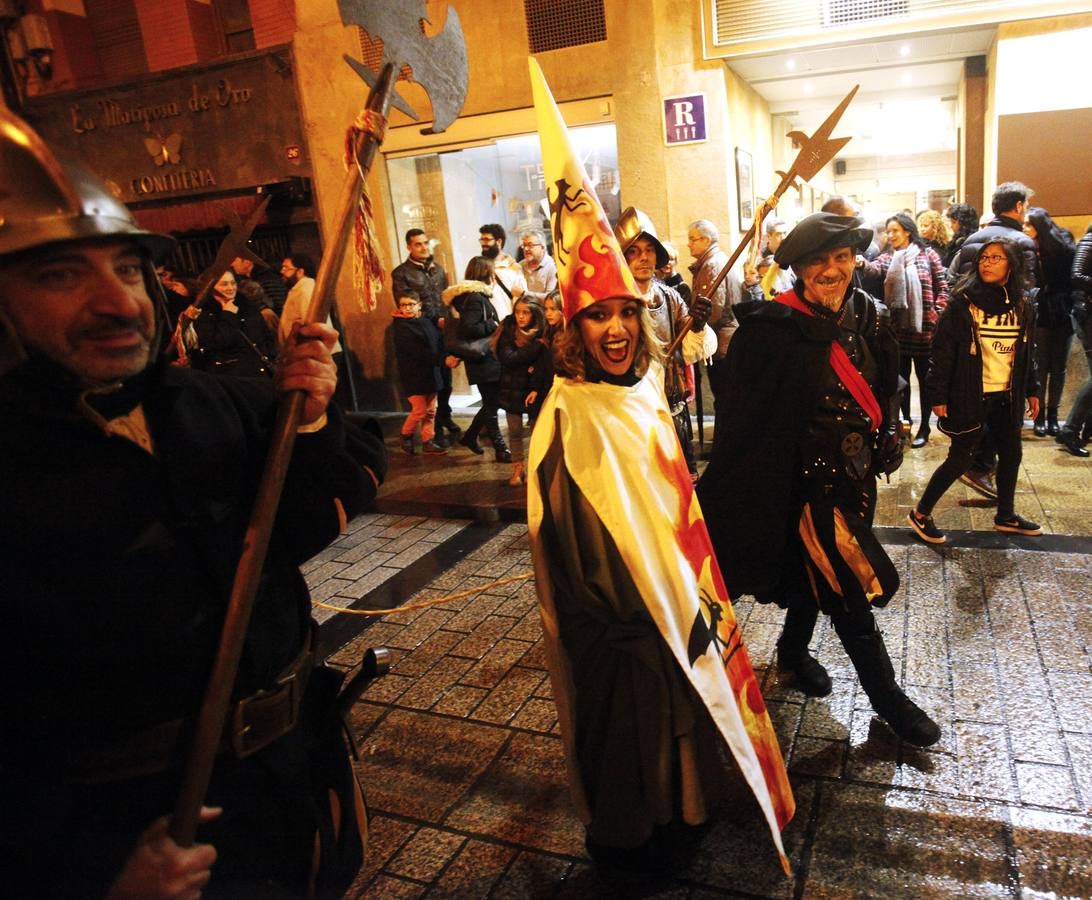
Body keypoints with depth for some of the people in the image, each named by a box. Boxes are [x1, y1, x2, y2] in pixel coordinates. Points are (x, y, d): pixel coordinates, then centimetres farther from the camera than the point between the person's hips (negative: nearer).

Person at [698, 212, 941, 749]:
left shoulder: (870, 316, 0)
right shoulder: (773, 328, -18)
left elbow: (887, 386, 16)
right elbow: (746, 410, -18)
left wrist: (887, 435, 4)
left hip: (854, 469, 6)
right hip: (809, 476, -6)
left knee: (818, 566, 21)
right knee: (848, 583, 1)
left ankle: (793, 650, 45)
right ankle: (885, 695, 20)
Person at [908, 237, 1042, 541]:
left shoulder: (1023, 307, 5)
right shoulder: (963, 302, -11)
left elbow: (1025, 354, 16)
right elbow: (942, 352, -12)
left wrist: (1031, 391, 15)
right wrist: (938, 396, -15)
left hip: (1007, 397, 6)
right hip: (970, 396, -6)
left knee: (1011, 455, 15)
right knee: (959, 460, -2)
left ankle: (1006, 516, 34)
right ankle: (920, 514, 13)